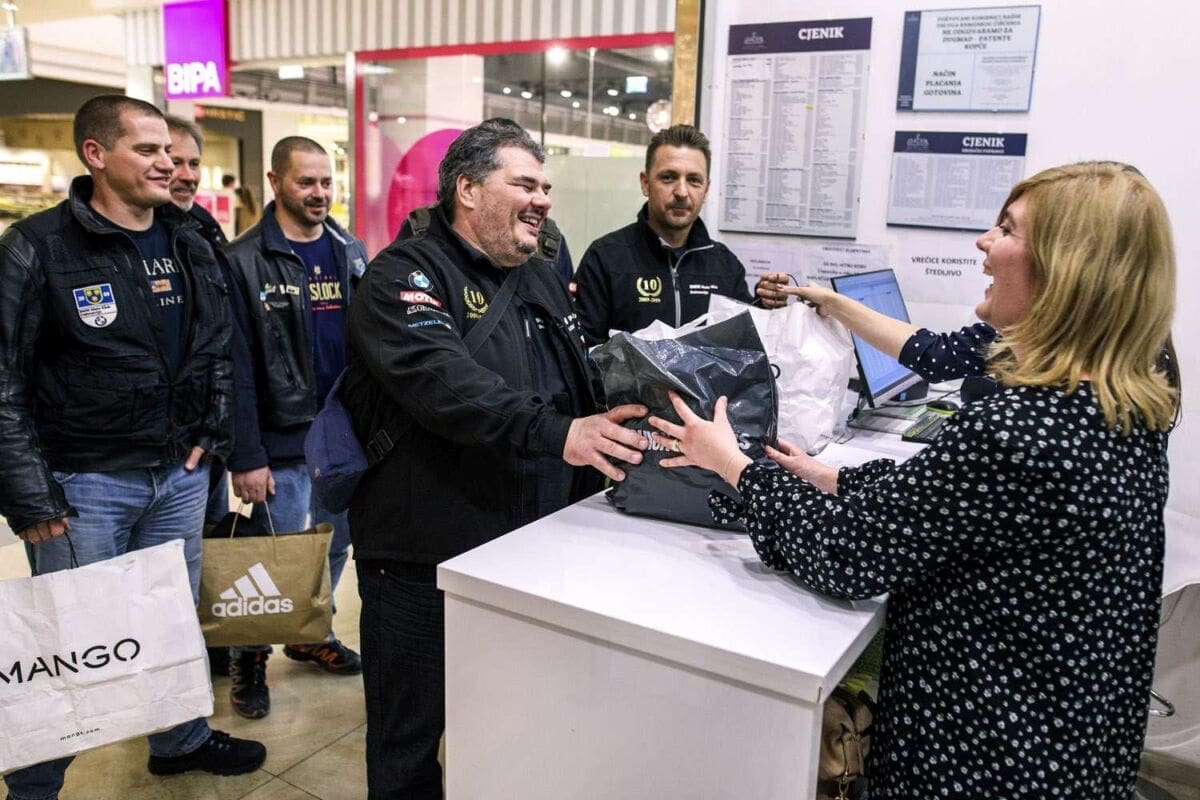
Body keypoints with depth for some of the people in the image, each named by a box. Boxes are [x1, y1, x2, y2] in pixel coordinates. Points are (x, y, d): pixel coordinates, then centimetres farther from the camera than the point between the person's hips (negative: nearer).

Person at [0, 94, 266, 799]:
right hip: (83, 484, -5)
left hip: (181, 476, 5)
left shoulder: (189, 245, 7)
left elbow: (217, 352, 17)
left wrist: (211, 437, 8)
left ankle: (182, 740, 39)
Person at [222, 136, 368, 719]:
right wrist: (246, 457, -14)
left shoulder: (351, 252, 9)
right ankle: (249, 655, 26)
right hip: (283, 441, -5)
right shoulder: (244, 261, -7)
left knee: (336, 546, 16)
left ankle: (311, 634, 38)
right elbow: (236, 366, -11)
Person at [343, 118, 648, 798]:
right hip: (424, 561, -7)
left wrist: (634, 415, 6)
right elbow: (442, 380, -31)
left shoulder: (543, 282, 14)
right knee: (410, 743, 10)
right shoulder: (405, 276, -12)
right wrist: (554, 433, -40)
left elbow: (588, 382, 23)